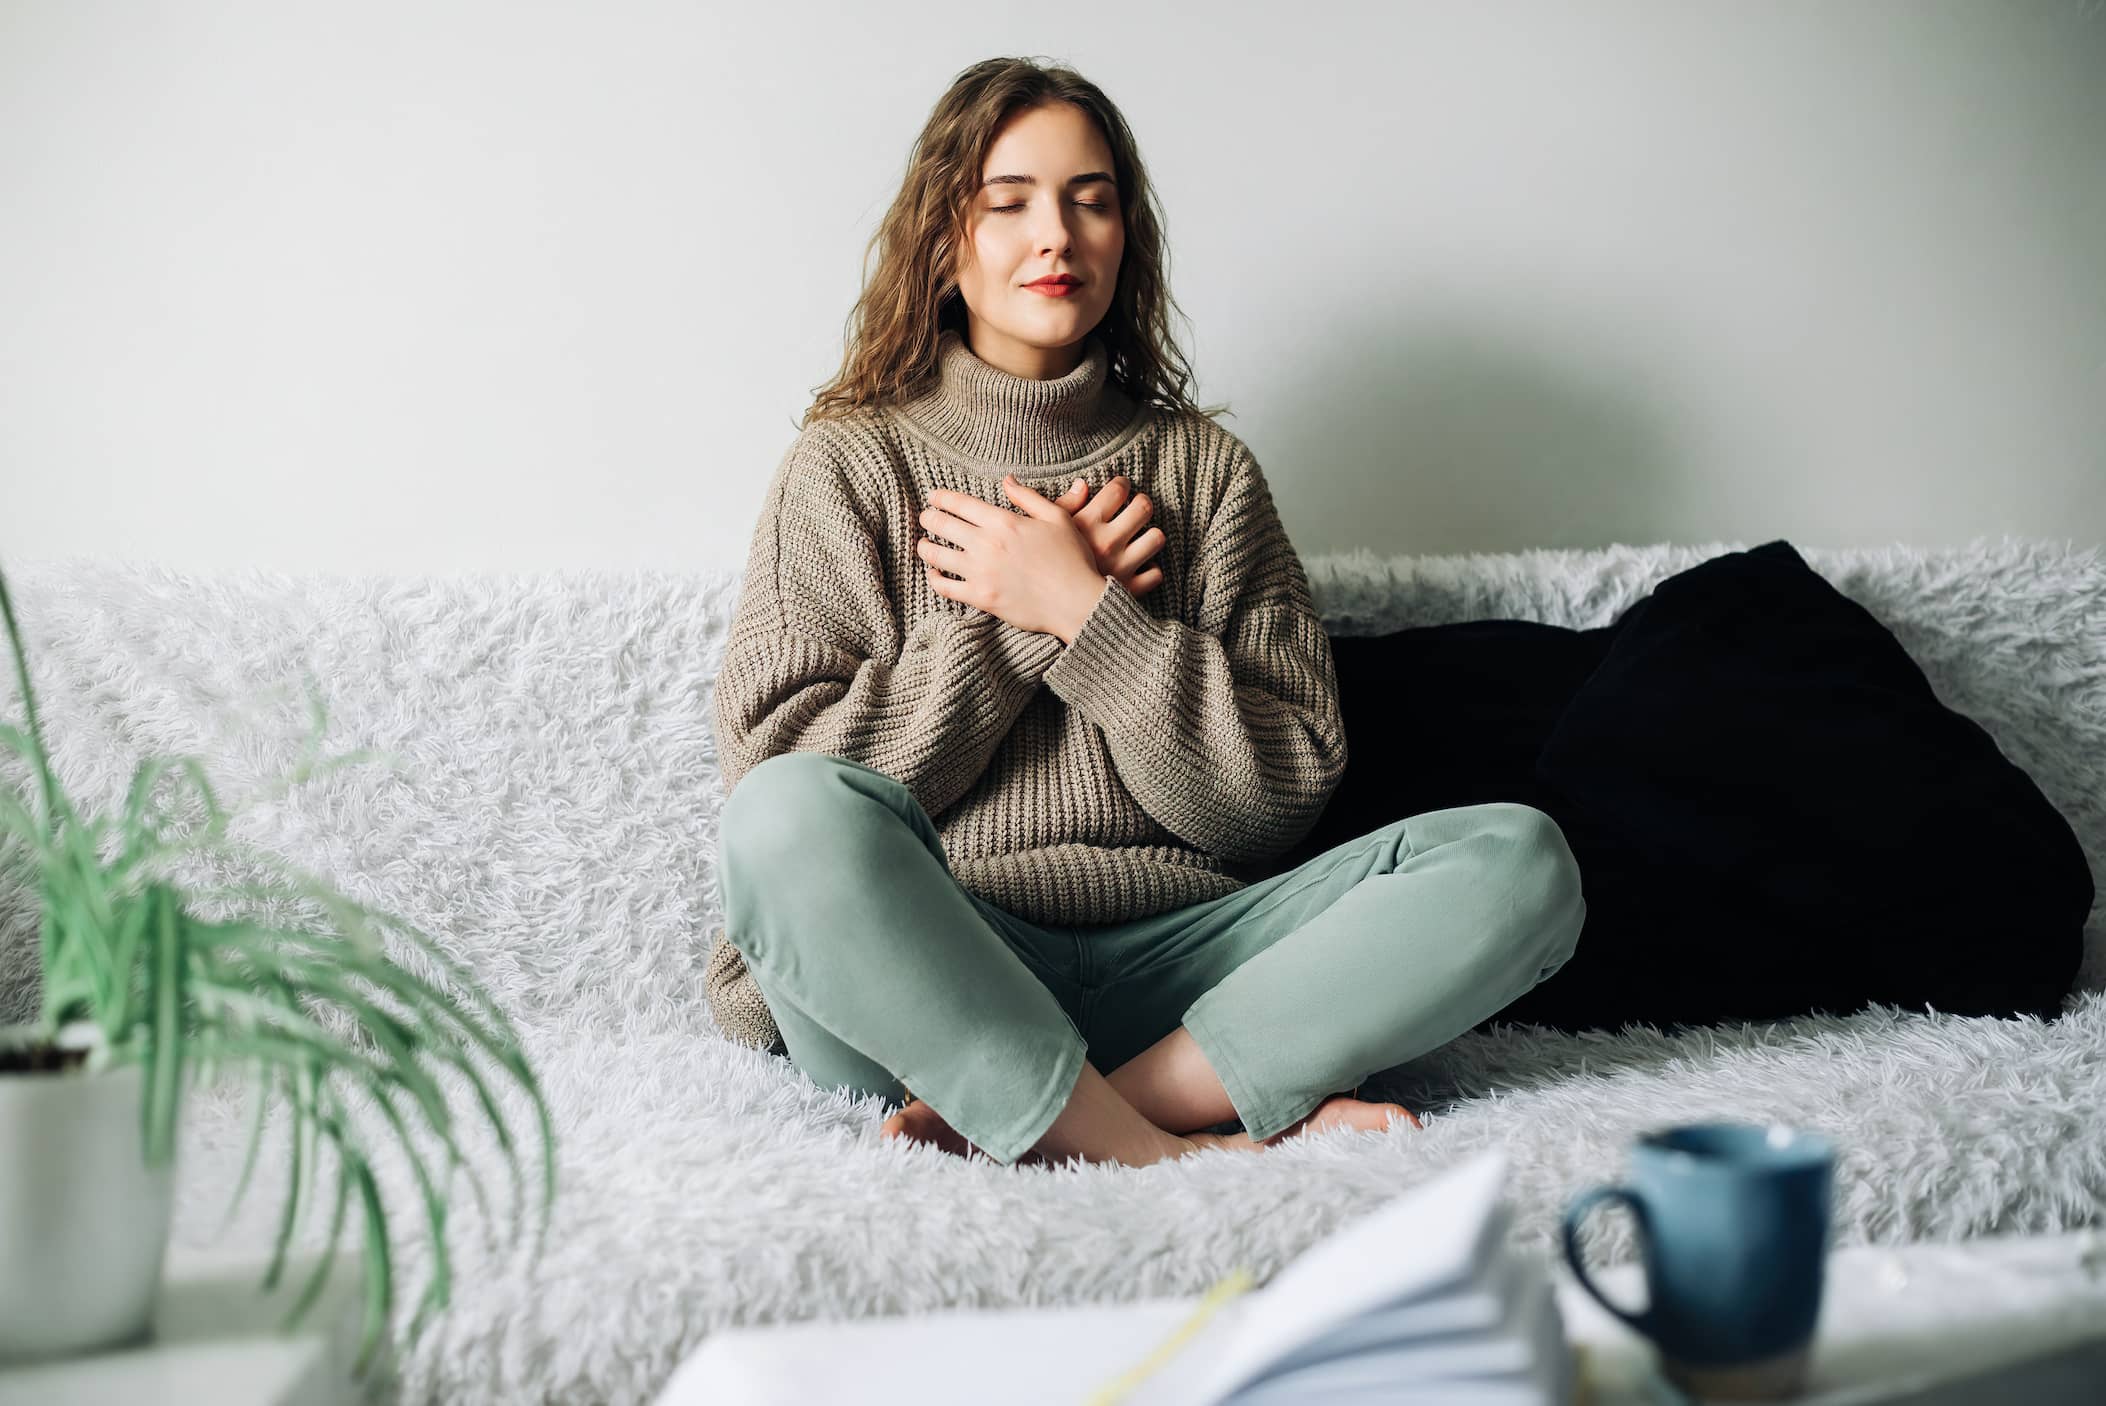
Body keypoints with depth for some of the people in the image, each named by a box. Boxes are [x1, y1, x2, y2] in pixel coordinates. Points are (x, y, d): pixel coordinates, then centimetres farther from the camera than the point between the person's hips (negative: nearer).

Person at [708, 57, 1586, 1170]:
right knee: (794, 816, -34)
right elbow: (772, 768, -4)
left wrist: (1084, 612, -5)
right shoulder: (849, 466, 8)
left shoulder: (1204, 468, 14)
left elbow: (1285, 792, 5)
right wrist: (1020, 620, -6)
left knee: (1520, 856, -18)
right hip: (926, 977, -3)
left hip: (1162, 968, 3)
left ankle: (1037, 1128, -27)